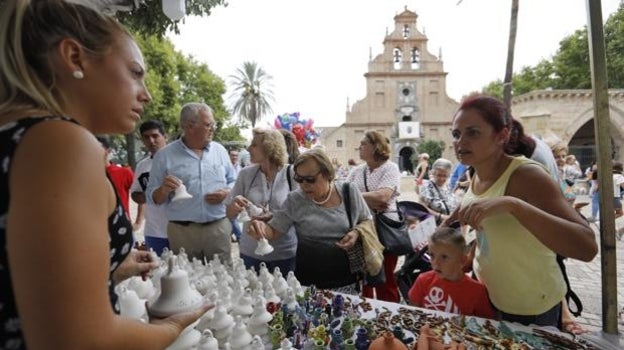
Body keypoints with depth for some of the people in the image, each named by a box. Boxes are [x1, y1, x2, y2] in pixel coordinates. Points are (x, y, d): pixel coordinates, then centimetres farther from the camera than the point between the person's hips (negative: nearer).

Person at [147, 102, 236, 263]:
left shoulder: (220, 150, 7)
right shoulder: (165, 155, -2)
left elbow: (233, 182, 13)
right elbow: (153, 197, 1)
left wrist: (226, 193, -8)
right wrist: (164, 190, -20)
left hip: (219, 228, 2)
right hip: (182, 231, -2)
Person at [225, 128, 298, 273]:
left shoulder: (292, 174, -9)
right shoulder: (246, 174, -1)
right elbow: (229, 213, 4)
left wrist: (273, 218, -22)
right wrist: (234, 206, -19)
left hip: (285, 253, -2)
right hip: (250, 252, 2)